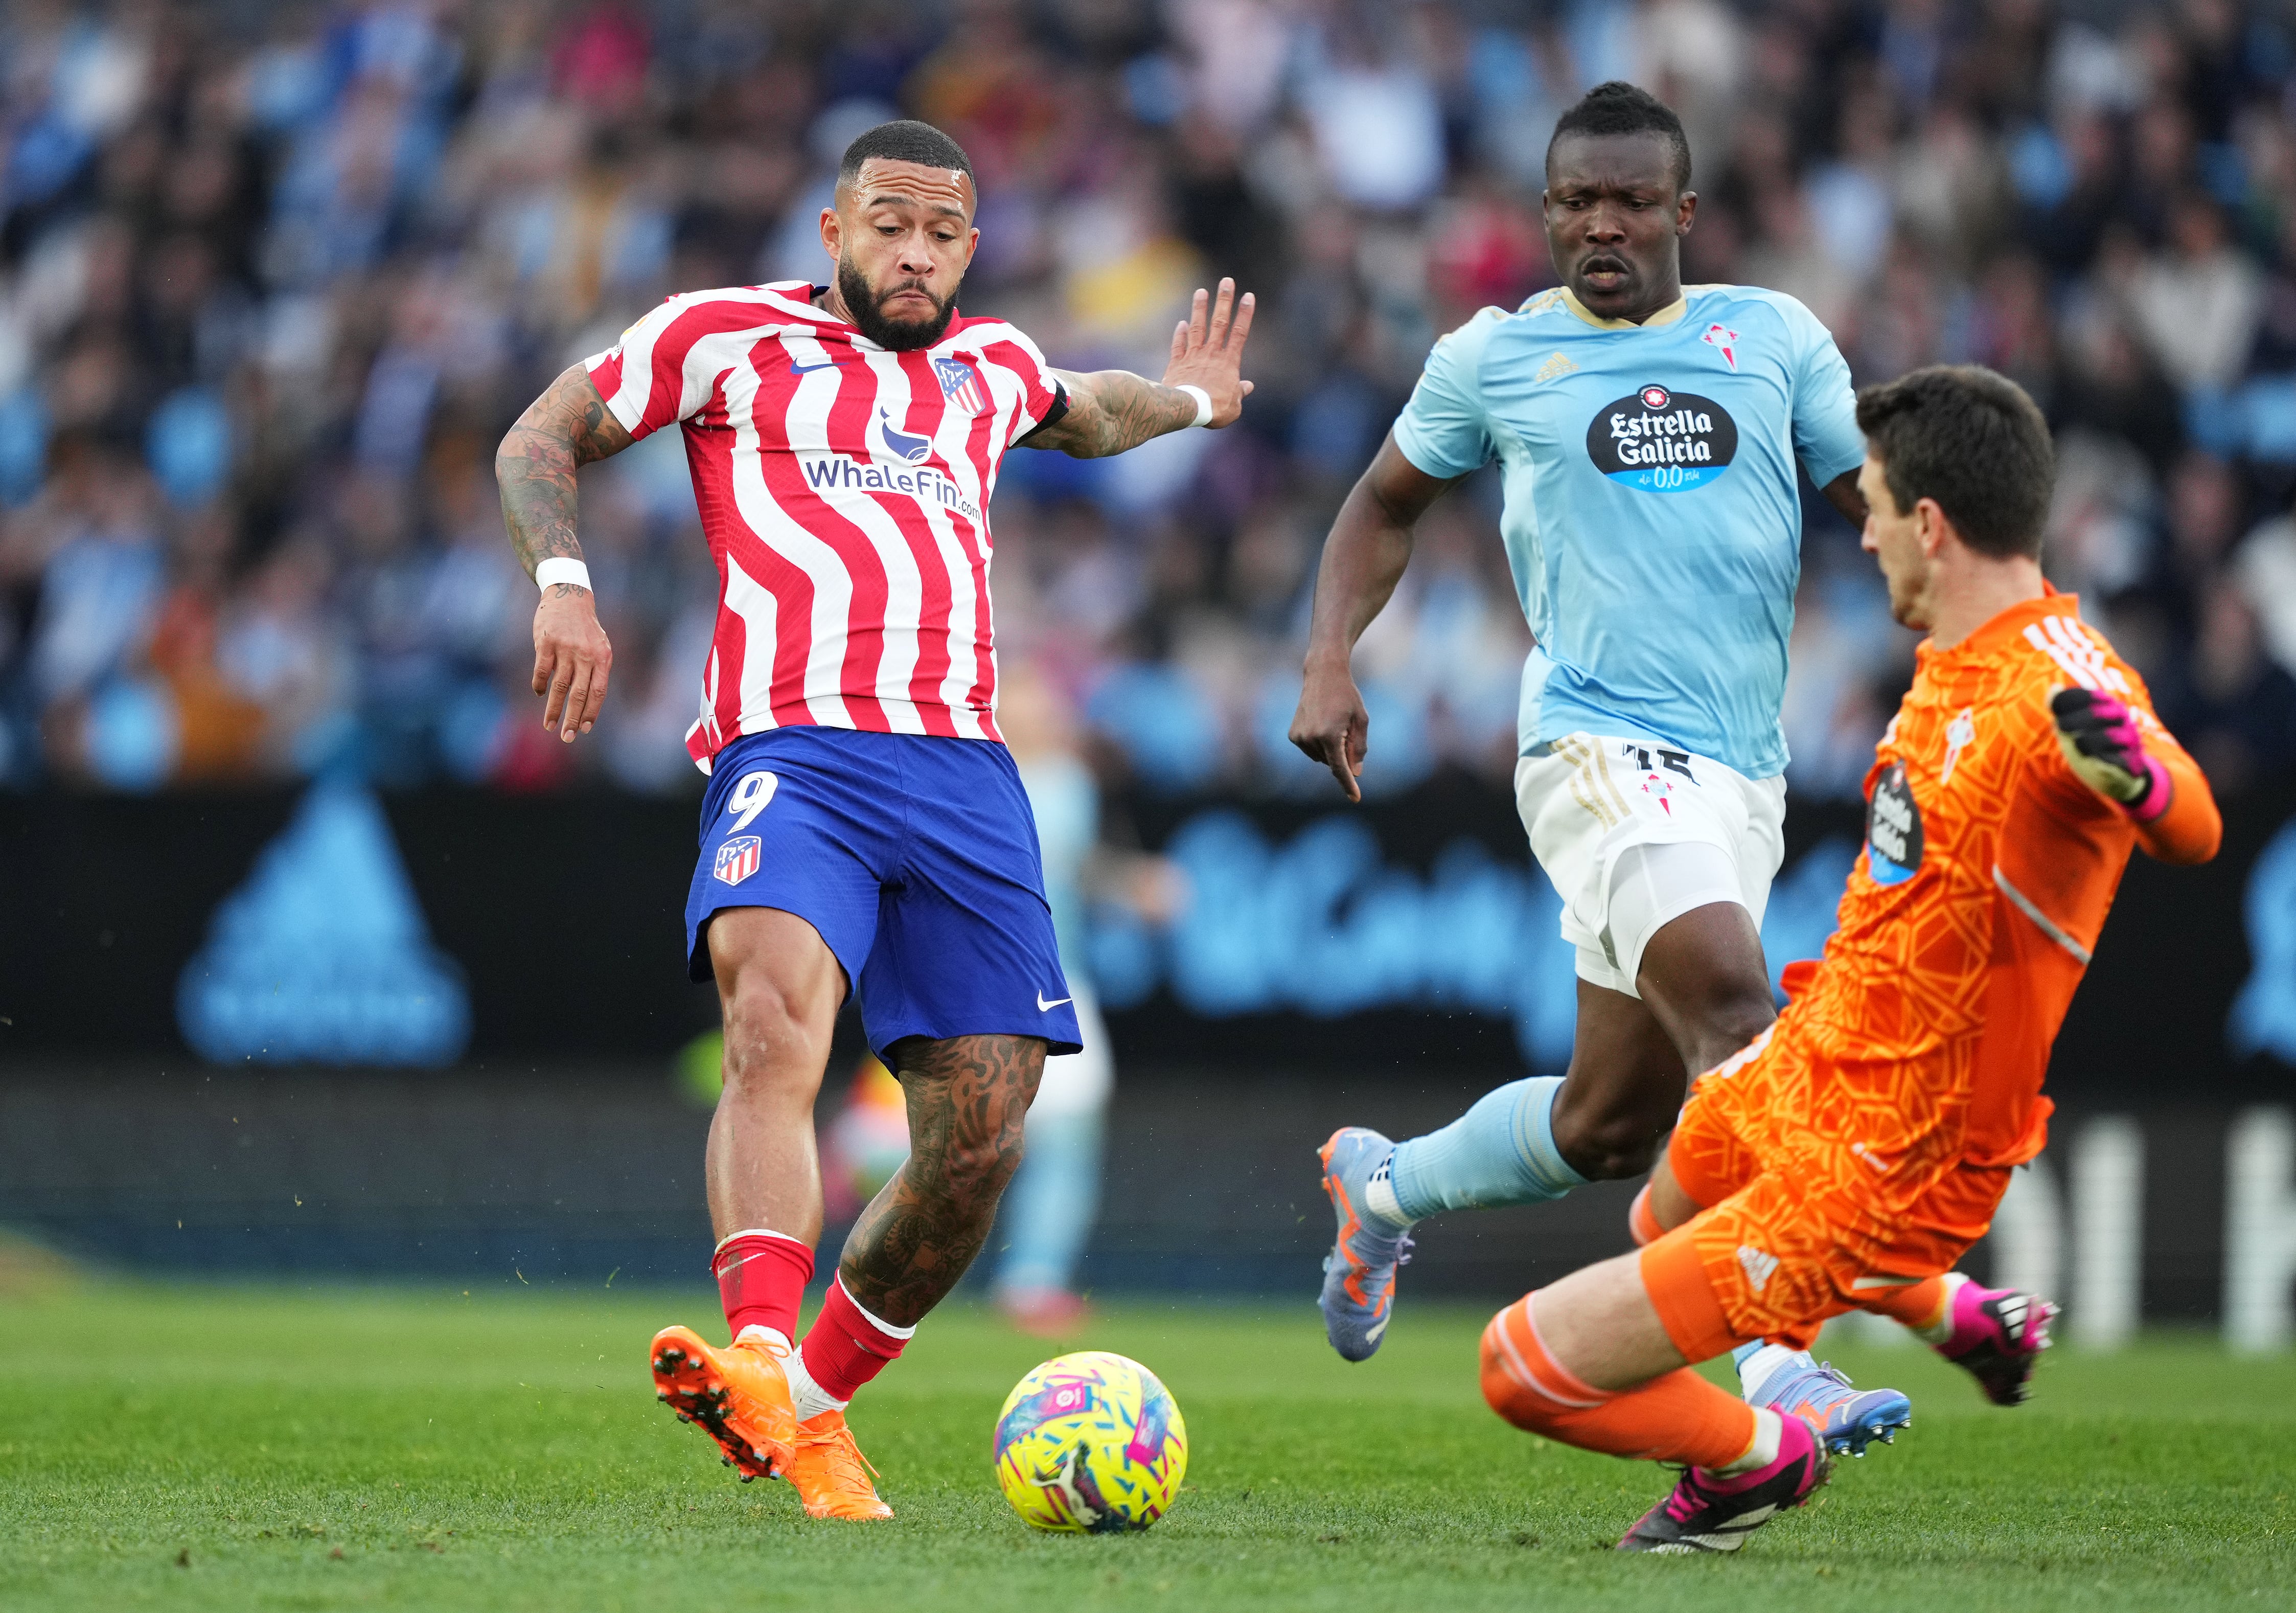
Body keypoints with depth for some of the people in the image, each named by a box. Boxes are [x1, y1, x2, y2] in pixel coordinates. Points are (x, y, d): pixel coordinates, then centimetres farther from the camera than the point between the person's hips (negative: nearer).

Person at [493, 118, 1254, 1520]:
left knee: (982, 1132, -4)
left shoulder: (994, 368, 26)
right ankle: (761, 1367, -49)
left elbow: (1086, 418, 51)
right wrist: (565, 583, -3)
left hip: (967, 772, 5)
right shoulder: (726, 337, 13)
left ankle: (815, 1403, 15)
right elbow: (539, 444, 13)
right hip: (793, 749, -5)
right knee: (777, 1008, -33)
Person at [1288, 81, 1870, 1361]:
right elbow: (1388, 504, 21)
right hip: (1601, 753, -4)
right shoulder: (1497, 356, 6)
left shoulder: (1773, 336, 10)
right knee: (1733, 1001, -29)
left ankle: (1384, 1186, 39)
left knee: (1607, 1129, 10)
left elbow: (1884, 507, 13)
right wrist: (1331, 659, 6)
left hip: (1742, 775, 4)